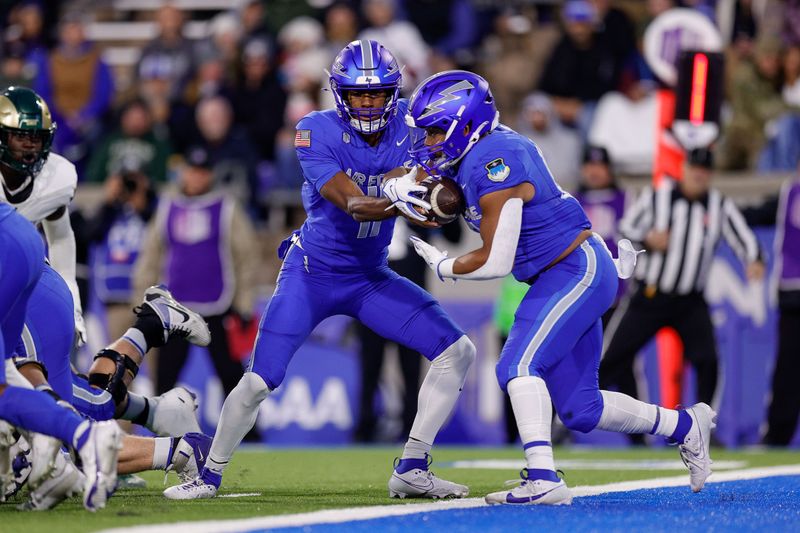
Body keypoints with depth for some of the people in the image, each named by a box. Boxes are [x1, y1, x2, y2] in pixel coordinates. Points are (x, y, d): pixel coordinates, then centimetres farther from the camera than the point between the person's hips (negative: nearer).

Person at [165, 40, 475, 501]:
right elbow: (353, 205, -28)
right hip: (313, 272, -4)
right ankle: (210, 475, 12)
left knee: (458, 352, -6)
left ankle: (412, 470, 2)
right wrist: (394, 200, -47)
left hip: (372, 278, 4)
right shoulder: (318, 132, -18)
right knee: (258, 384, -11)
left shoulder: (407, 125, -7)